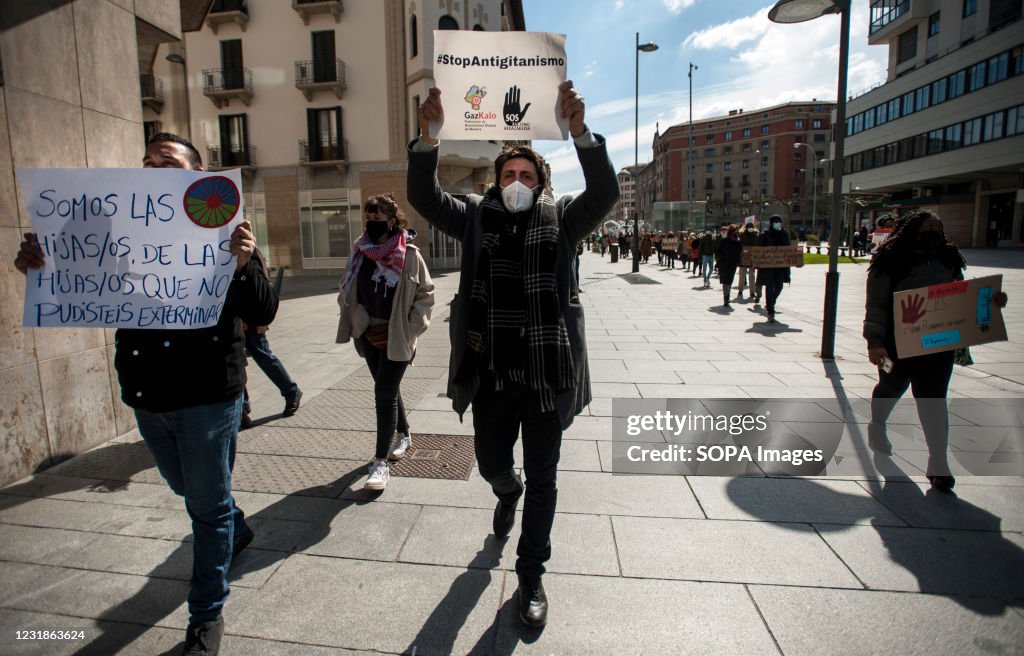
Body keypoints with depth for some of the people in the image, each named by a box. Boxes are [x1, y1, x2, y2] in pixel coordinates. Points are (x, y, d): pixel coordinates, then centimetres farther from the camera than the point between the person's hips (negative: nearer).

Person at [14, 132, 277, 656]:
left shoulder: (220, 233, -11)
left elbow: (262, 314, -19)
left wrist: (241, 267, -38)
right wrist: (39, 268, -10)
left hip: (207, 397, -6)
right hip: (147, 396, 6)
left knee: (208, 506, 7)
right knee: (189, 491, 25)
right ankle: (236, 530, 54)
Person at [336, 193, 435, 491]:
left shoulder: (409, 254, -11)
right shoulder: (360, 252, 2)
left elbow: (425, 293, -6)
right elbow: (347, 291, 12)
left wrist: (410, 329, -11)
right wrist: (355, 322, 2)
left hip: (397, 337, -5)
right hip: (369, 335, 5)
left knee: (385, 392, -7)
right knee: (387, 389, 19)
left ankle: (381, 462, 1)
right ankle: (404, 434, 42)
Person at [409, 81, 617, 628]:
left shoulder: (560, 219, 3)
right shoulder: (476, 217, 7)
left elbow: (604, 192, -12)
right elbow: (424, 197, -4)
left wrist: (579, 130, -26)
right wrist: (428, 135, -18)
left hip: (547, 373, -1)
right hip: (491, 373, 2)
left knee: (541, 479, 10)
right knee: (492, 465, 18)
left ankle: (531, 578, 30)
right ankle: (508, 495, 57)